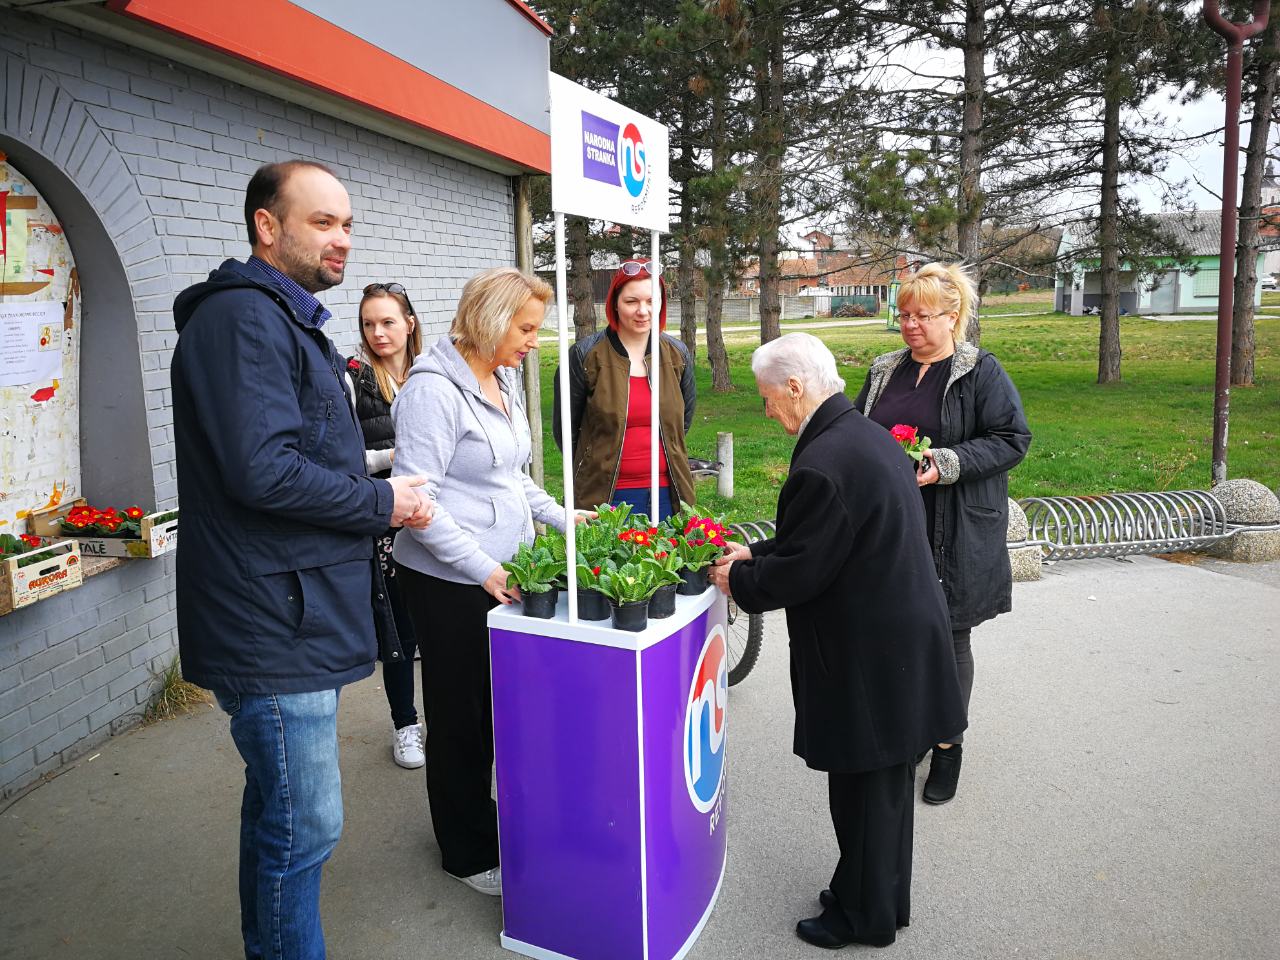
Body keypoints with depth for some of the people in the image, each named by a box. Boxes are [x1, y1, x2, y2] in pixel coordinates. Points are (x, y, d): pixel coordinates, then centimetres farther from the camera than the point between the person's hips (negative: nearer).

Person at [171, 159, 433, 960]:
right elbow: (264, 471, -26)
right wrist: (381, 502, -13)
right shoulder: (243, 318, -15)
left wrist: (382, 493, 8)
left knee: (280, 815, 22)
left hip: (296, 616, 11)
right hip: (273, 624, -11)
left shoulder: (287, 319, 19)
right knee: (302, 828, 0)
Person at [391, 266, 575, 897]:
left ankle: (481, 816, 38)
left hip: (500, 573, 8)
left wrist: (561, 519, 11)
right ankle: (467, 854, 27)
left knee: (497, 704, 18)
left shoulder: (503, 381, 10)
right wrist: (483, 568, -24)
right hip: (450, 583, -8)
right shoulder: (434, 389, -18)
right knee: (459, 714, 8)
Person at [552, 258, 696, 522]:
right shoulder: (585, 355, -6)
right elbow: (565, 429, 2)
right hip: (605, 495, -3)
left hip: (667, 490, 4)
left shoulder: (677, 354, 5)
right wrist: (596, 467, 8)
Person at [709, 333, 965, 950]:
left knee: (863, 789, 10)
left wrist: (739, 579, -4)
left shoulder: (822, 464, -26)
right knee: (886, 784, 23)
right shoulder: (868, 434, 6)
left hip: (867, 656, -10)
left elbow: (799, 573, -21)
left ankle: (864, 917, 30)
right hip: (899, 643, 10)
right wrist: (756, 554, 12)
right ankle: (884, 898, 42)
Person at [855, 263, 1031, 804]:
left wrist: (945, 465, -20)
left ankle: (948, 745, 23)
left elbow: (1012, 439, -8)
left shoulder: (982, 372, -5)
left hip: (956, 536, -4)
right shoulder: (884, 372, 11)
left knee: (949, 637, 6)